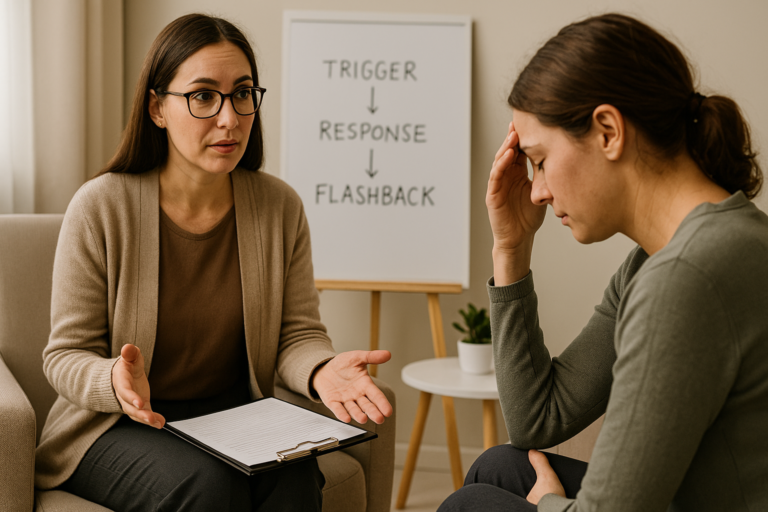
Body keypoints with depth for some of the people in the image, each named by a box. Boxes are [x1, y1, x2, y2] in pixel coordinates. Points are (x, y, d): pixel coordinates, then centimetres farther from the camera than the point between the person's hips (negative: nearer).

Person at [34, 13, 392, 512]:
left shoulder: (280, 207, -3)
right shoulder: (100, 208, -13)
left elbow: (297, 333, -1)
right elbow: (67, 354, -7)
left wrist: (323, 371, -25)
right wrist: (114, 381, -31)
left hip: (236, 413, 3)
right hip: (120, 428, -2)